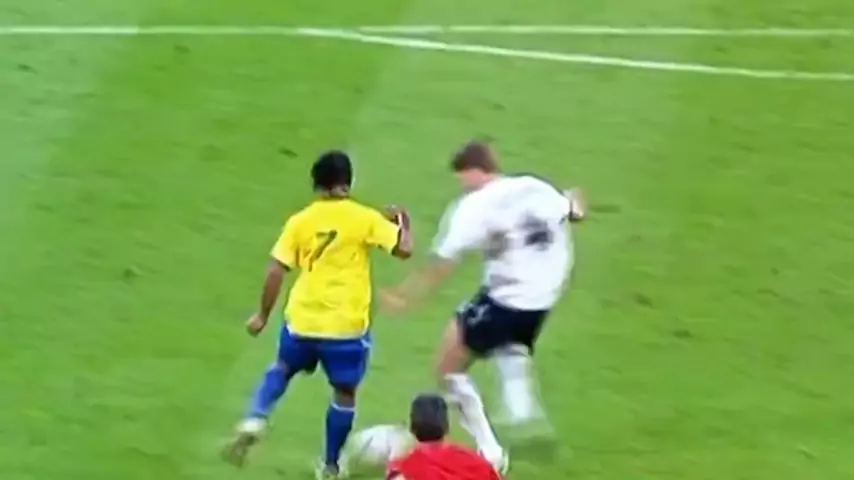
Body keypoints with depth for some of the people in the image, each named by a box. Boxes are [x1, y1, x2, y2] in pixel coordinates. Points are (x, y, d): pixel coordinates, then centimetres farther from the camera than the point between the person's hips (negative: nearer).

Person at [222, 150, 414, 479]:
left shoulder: (300, 221, 0)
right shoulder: (365, 218, -6)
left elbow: (276, 271, -1)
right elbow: (404, 249, -8)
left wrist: (263, 315, 10)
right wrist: (403, 224, 13)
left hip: (302, 320, 2)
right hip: (347, 325, -2)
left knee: (281, 370, 27)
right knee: (344, 392, 14)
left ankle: (254, 421, 3)